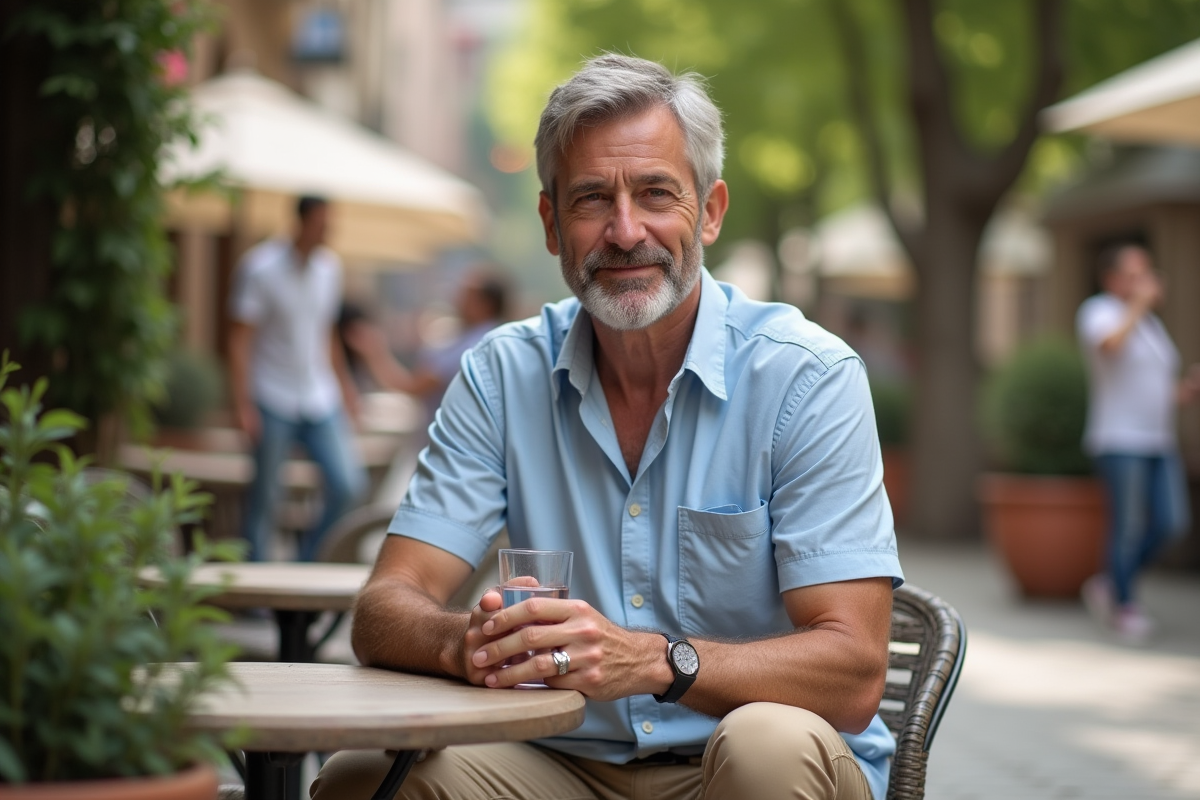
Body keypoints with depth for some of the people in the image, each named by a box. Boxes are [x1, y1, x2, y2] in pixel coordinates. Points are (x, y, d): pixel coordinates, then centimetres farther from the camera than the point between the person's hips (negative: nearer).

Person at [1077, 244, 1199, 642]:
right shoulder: (1099, 311, -4)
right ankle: (1124, 608, 8)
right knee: (1128, 526, -6)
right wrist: (1139, 303, -18)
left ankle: (1108, 582, 15)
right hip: (1119, 442, -7)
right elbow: (1111, 344, -28)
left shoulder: (1151, 325, 20)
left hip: (1158, 443, 8)